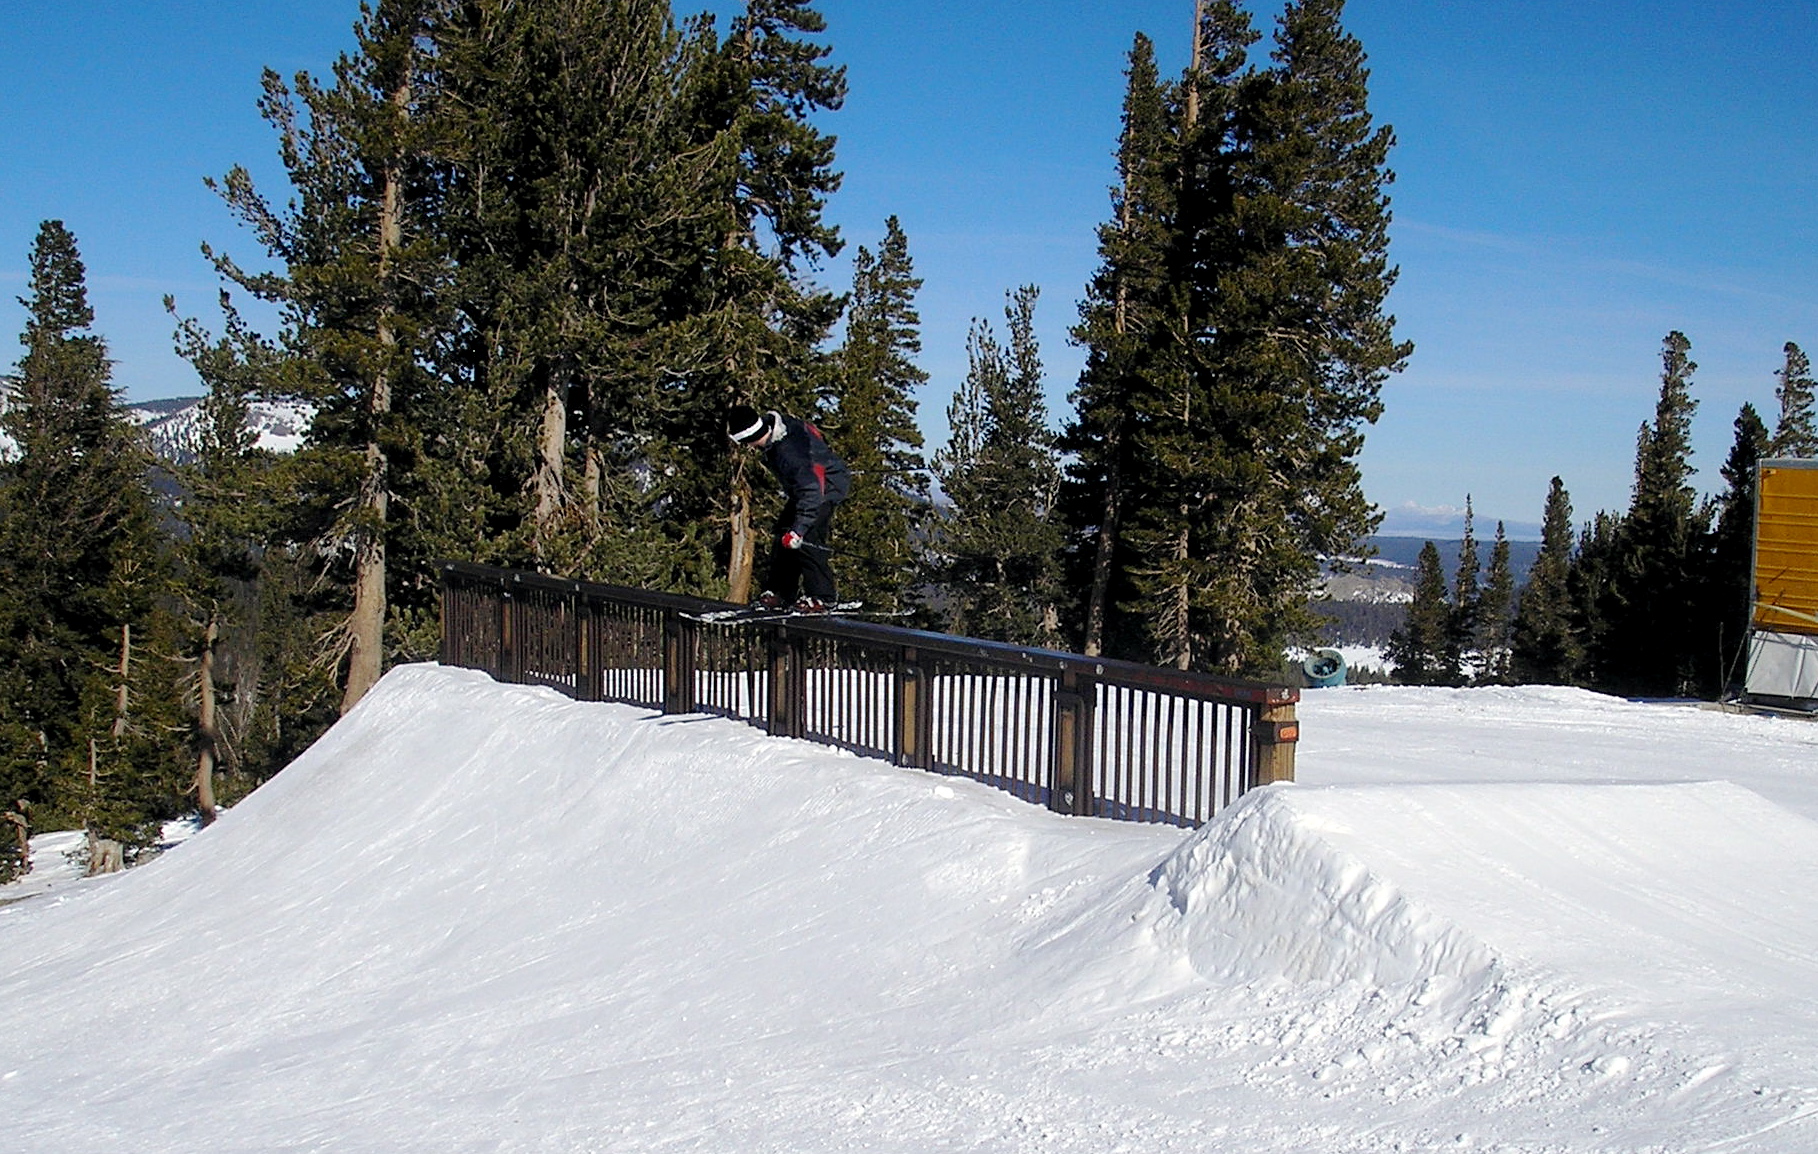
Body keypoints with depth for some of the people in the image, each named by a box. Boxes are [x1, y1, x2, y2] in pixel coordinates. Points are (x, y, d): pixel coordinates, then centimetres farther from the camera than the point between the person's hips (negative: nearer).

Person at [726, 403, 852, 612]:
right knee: (783, 530, 8)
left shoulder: (788, 450, -37)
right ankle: (781, 592, 16)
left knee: (807, 536, -21)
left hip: (827, 485, -10)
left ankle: (821, 597, -13)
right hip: (808, 481, 10)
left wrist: (799, 529, -43)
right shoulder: (771, 424, -10)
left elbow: (811, 491, -39)